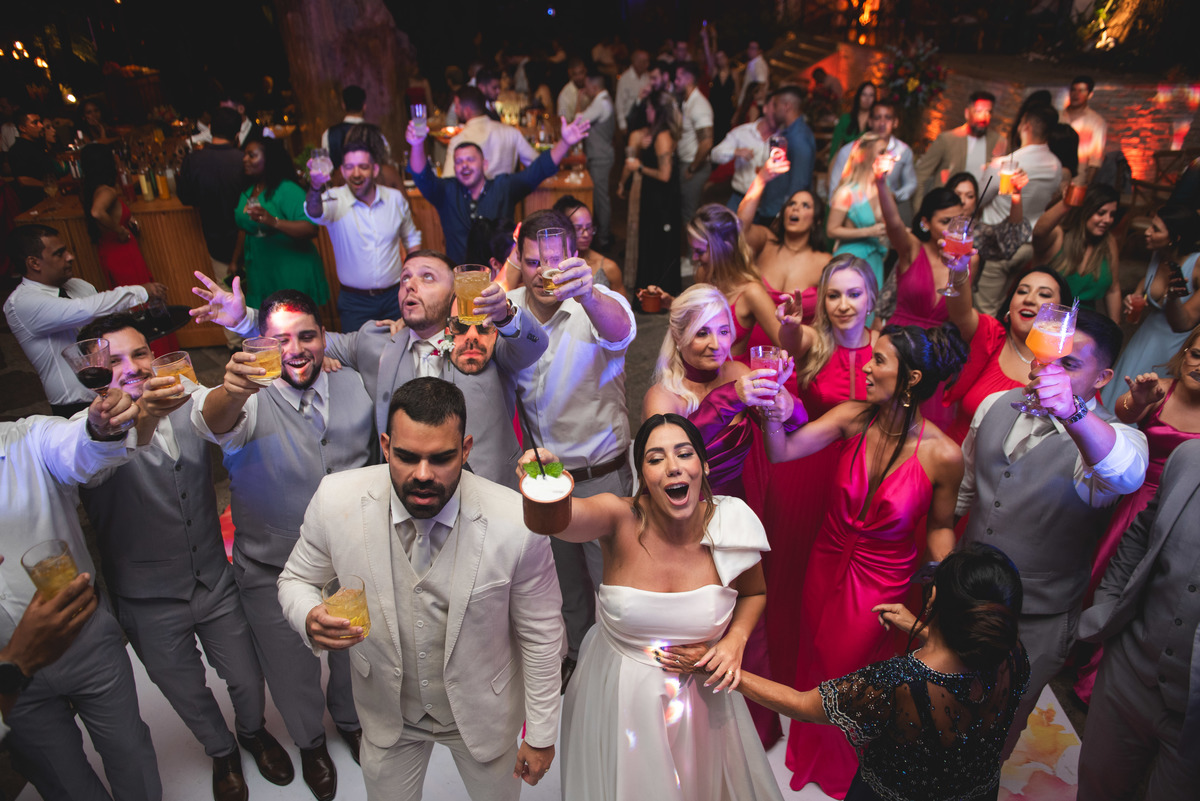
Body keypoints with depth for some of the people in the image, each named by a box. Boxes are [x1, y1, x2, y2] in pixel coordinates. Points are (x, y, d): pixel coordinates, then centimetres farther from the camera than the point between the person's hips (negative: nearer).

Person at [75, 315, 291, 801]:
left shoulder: (184, 406, -4)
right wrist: (142, 416, -59)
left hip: (216, 585, 2)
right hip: (150, 604, -2)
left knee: (248, 680, 17)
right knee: (189, 696, 20)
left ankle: (254, 731, 49)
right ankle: (222, 751, 50)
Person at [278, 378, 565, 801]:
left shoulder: (517, 524, -30)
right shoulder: (335, 500, -24)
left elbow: (540, 635, -16)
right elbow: (296, 579, -4)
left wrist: (541, 735, -5)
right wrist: (310, 619, -27)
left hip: (483, 714, -1)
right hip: (386, 711, 2)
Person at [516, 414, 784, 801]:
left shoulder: (730, 527, -16)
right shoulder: (621, 519, -23)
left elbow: (753, 593, 5)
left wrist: (736, 638, -13)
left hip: (700, 695, 2)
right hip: (620, 692, -1)